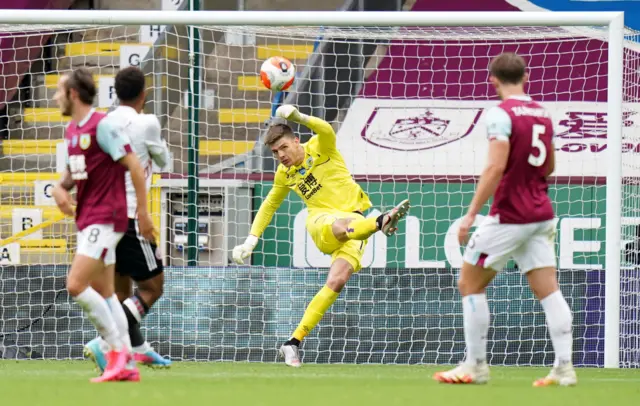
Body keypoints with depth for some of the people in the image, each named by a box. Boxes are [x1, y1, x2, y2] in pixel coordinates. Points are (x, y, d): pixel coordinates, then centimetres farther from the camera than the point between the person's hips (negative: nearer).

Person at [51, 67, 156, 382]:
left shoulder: (102, 125, -14)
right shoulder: (71, 130, 12)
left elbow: (134, 166, -15)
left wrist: (142, 212, -15)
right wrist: (60, 187, 3)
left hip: (105, 220, -9)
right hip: (87, 220, 9)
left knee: (76, 285, -17)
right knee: (104, 293, 9)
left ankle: (118, 350, -10)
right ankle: (127, 365, 12)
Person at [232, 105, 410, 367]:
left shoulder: (319, 149, 1)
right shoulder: (285, 174, 15)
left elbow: (326, 131, -24)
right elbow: (269, 205, 32)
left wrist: (299, 117, -40)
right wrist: (251, 240, 25)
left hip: (354, 223, -2)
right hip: (321, 222, 2)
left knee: (336, 282, -21)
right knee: (342, 224, -38)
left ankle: (294, 343, -19)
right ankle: (381, 222, -72)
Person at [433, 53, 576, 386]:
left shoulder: (501, 114, -13)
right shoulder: (543, 114, 9)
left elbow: (496, 167, -22)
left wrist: (471, 213, -20)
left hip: (508, 217, -7)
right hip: (541, 214, 7)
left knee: (470, 284, 6)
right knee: (547, 290, 4)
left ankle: (475, 365, 6)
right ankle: (564, 367, -4)